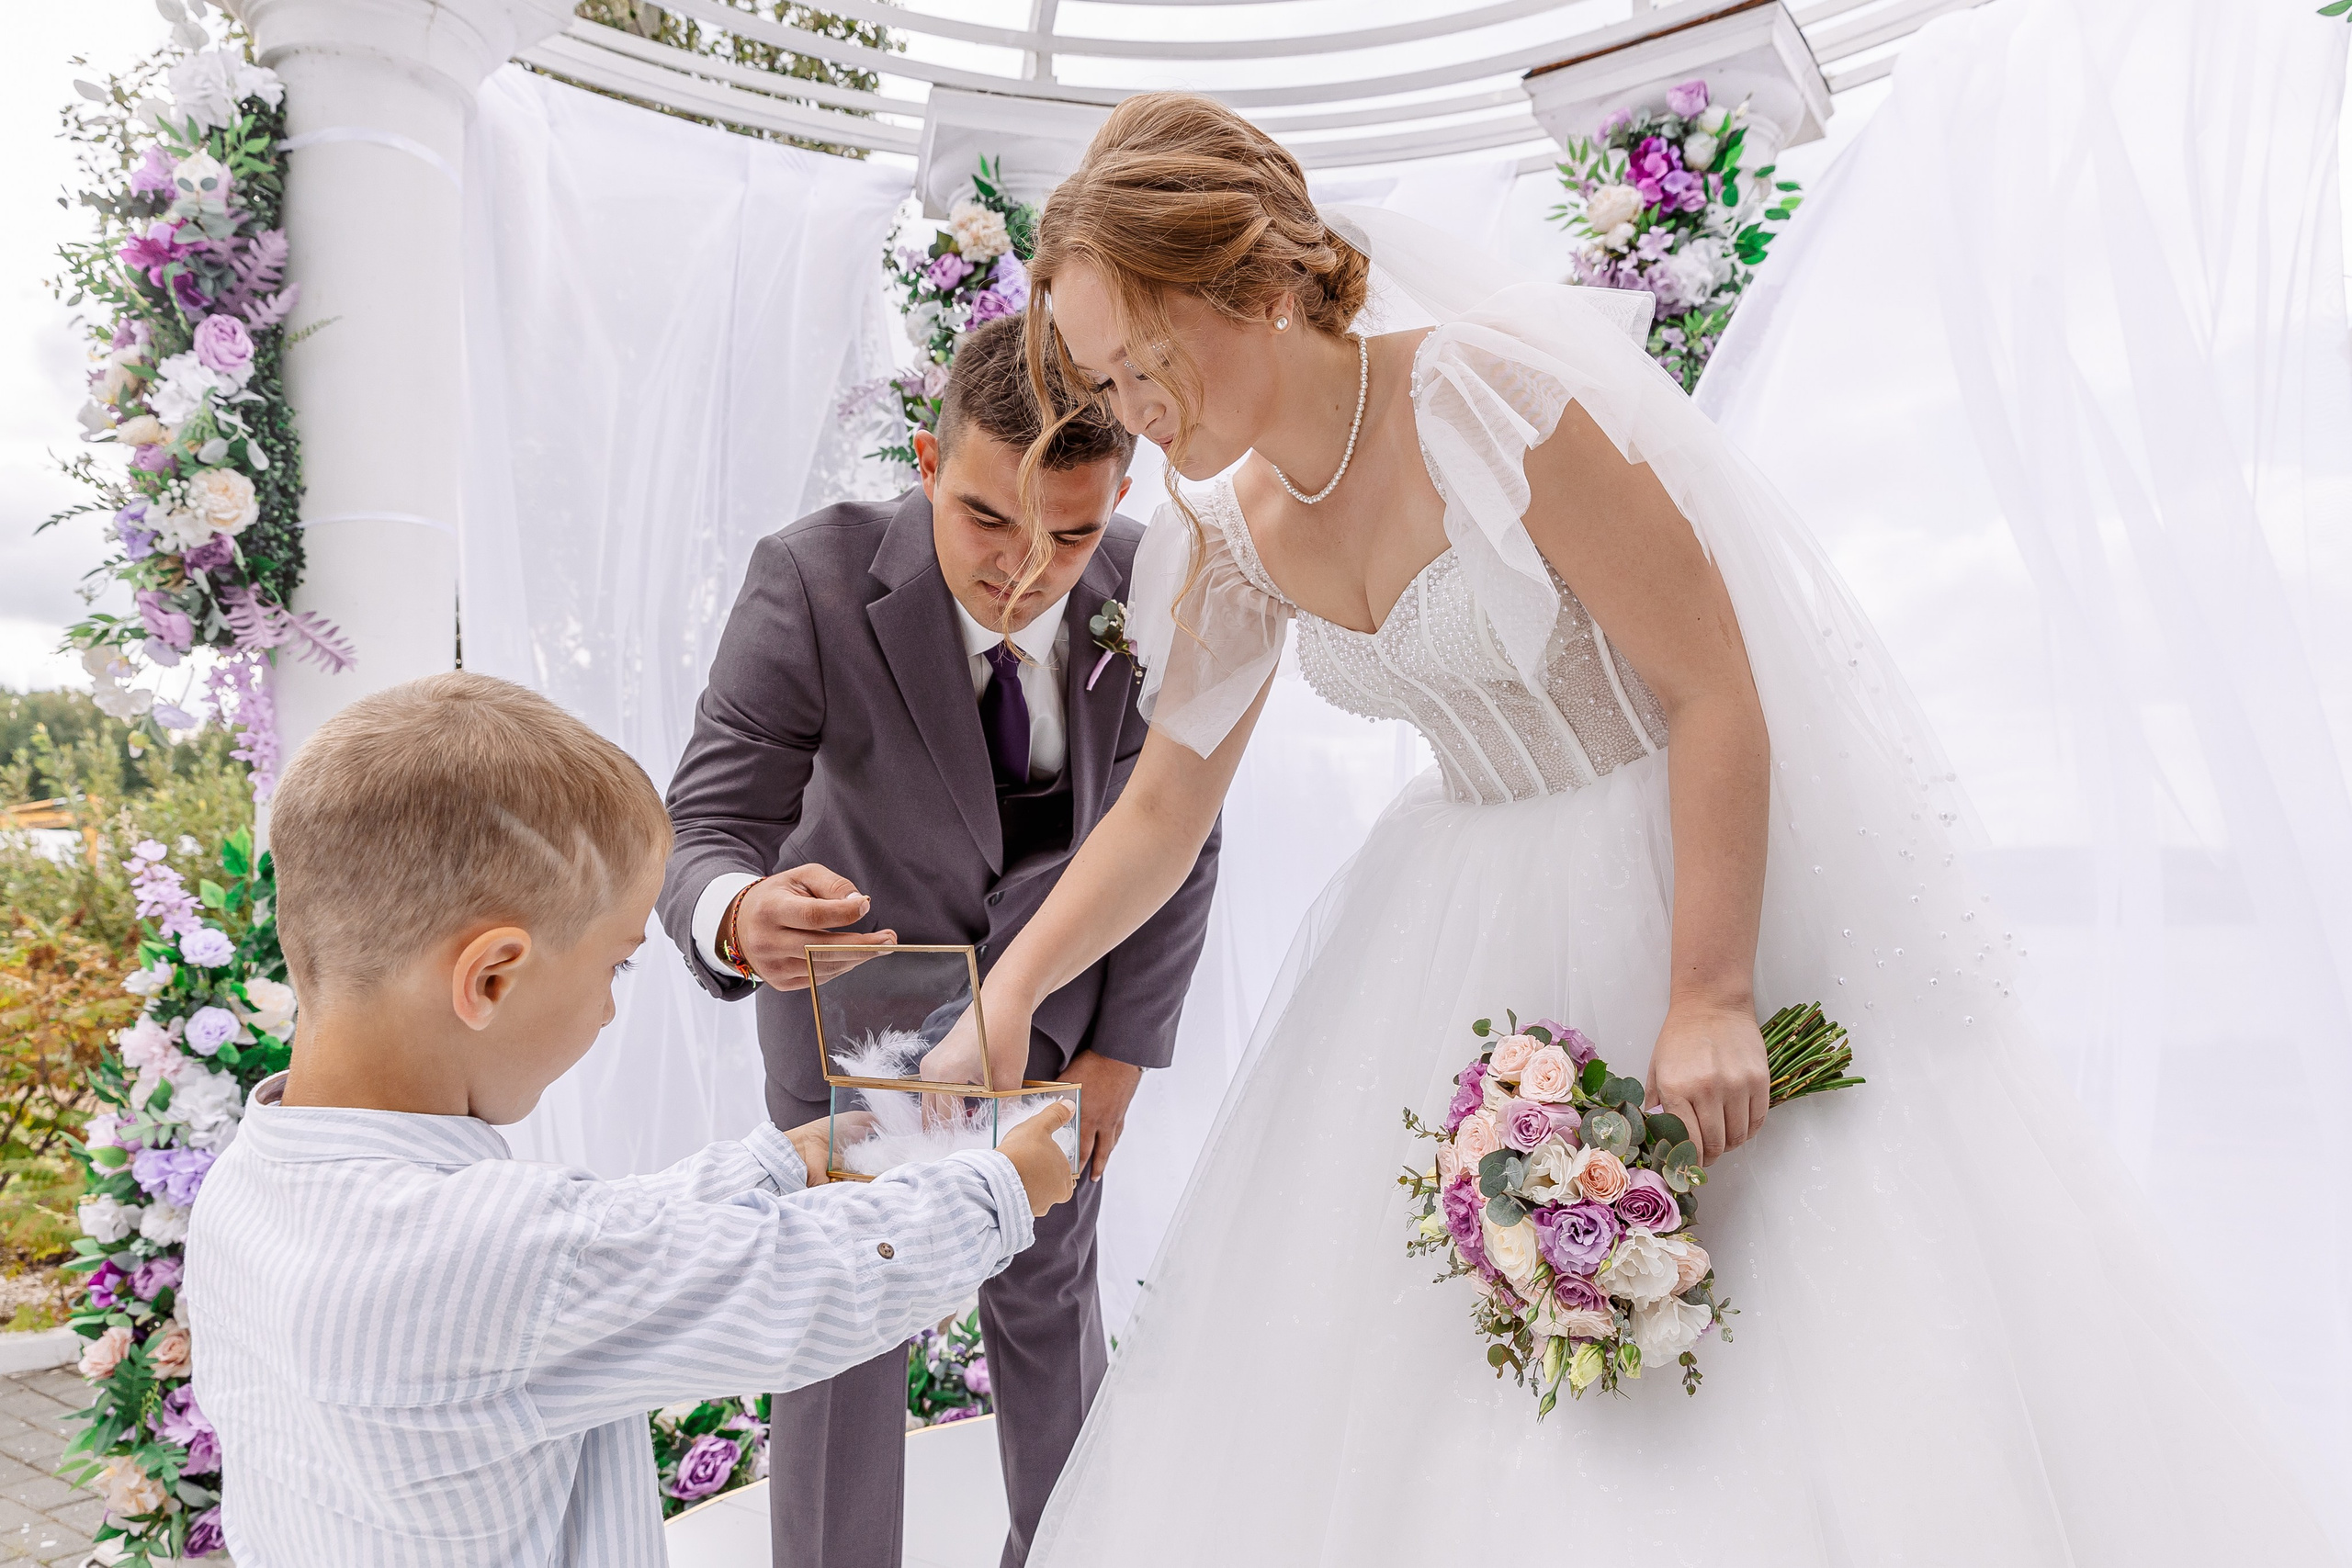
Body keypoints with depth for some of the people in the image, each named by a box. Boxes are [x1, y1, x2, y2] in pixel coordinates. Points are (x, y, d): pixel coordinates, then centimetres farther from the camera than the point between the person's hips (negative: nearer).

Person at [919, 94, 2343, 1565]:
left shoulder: (1493, 395, -22)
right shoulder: (1229, 533, -2)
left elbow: (1717, 690, -20)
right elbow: (1165, 807, 6)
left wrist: (1708, 997, -22)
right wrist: (1005, 998, -2)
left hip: (1712, 875, -6)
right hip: (1471, 928, 6)